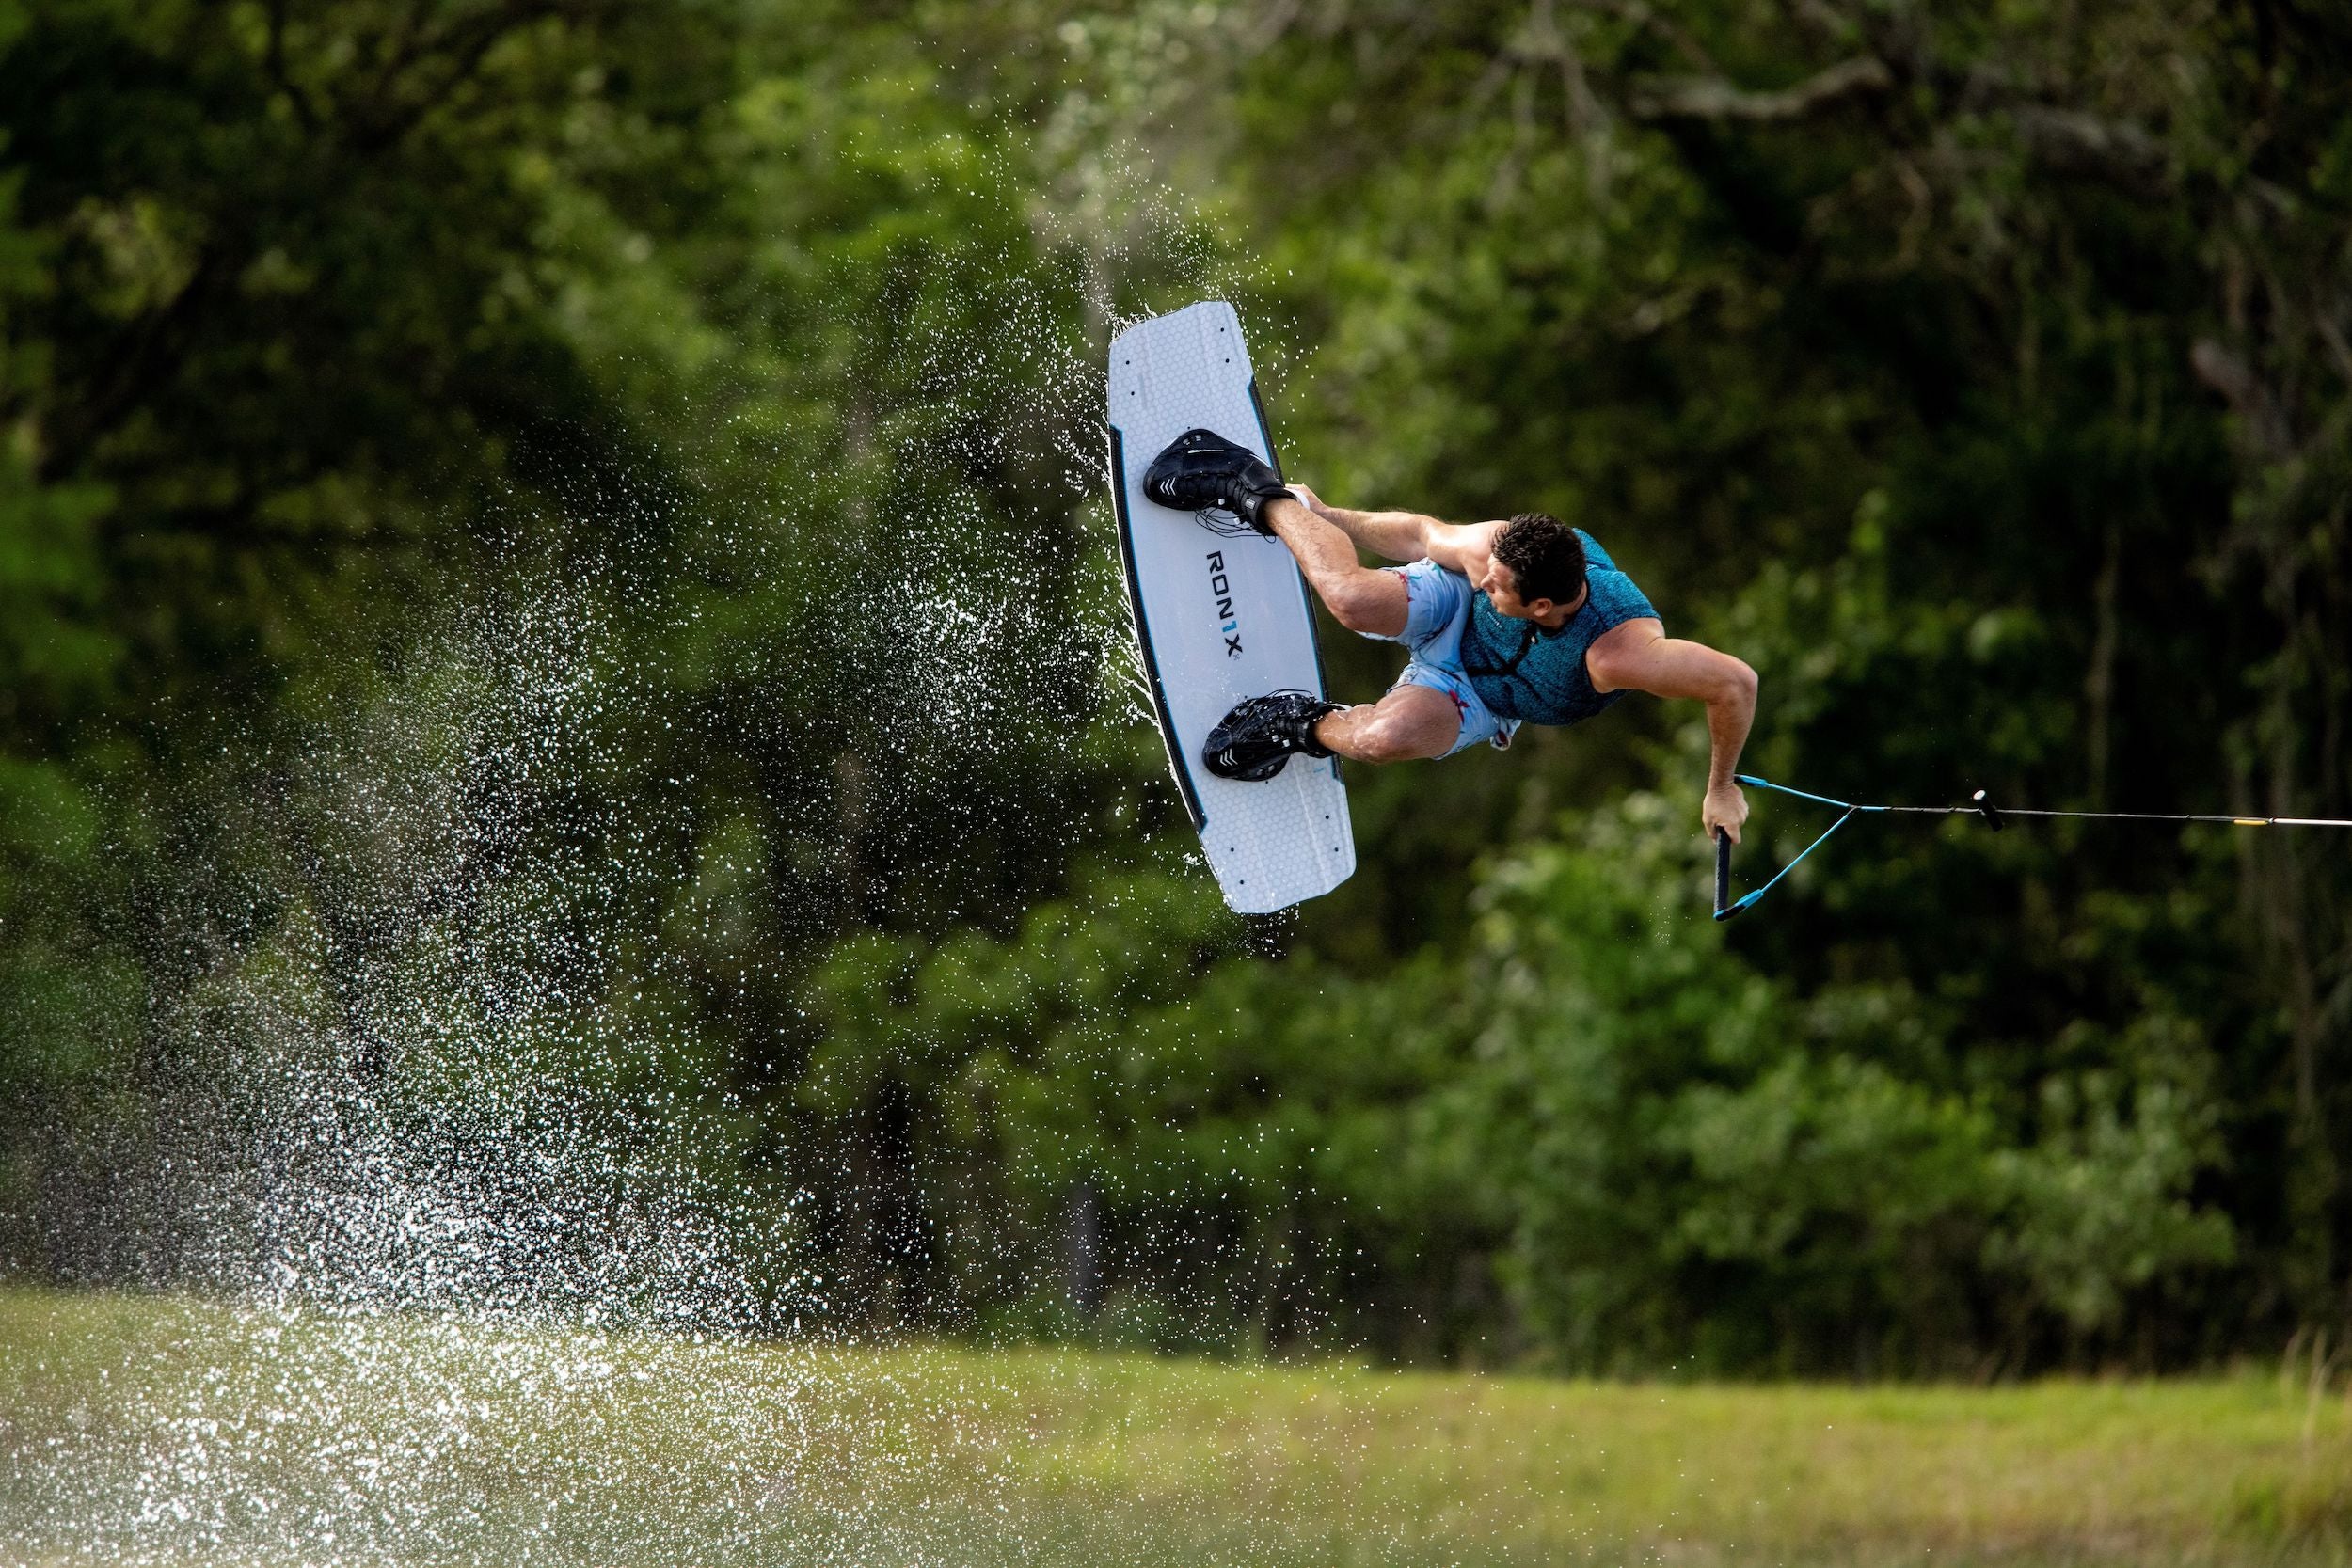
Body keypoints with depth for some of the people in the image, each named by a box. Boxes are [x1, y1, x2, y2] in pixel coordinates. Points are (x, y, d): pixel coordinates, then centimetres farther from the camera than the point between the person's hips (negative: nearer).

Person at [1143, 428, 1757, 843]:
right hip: (1451, 612, 1)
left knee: (1381, 738, -34)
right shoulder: (1491, 549, -33)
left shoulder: (1619, 654, -45)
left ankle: (1312, 729, 3)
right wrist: (1327, 516, 4)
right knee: (1352, 597, -32)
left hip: (1480, 701, -1)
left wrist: (1721, 789, -22)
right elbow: (1419, 532, -10)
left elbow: (1736, 683, -38)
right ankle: (1263, 498, -1)